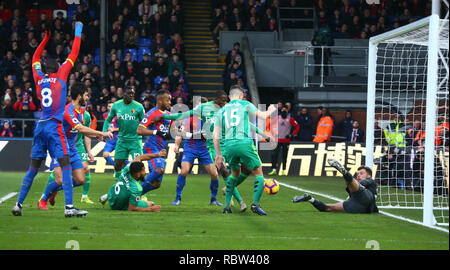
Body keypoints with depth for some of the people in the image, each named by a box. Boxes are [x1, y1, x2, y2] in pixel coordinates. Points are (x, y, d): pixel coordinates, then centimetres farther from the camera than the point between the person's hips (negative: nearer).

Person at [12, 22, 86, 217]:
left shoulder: (39, 78, 11)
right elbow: (73, 55, 8)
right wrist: (78, 31, 19)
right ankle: (69, 207, -20)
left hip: (40, 126, 5)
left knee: (33, 168, 12)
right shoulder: (60, 75, 0)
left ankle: (19, 204, 11)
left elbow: (35, 58, 30)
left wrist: (46, 39, 37)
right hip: (54, 126, -5)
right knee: (65, 165, -9)